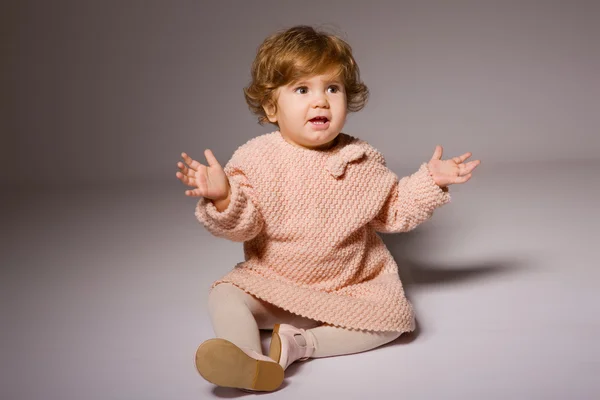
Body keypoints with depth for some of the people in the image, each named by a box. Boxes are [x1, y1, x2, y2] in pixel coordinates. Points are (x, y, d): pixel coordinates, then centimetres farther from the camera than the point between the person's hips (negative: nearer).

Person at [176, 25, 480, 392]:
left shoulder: (362, 160, -3)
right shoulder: (257, 158, -9)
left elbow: (394, 211, 8)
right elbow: (243, 226, -15)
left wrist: (429, 182, -4)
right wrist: (222, 198, -35)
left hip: (352, 285, 1)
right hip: (272, 283, -1)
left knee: (394, 318, -21)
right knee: (225, 296, -22)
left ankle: (301, 343, -25)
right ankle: (250, 361, -45)